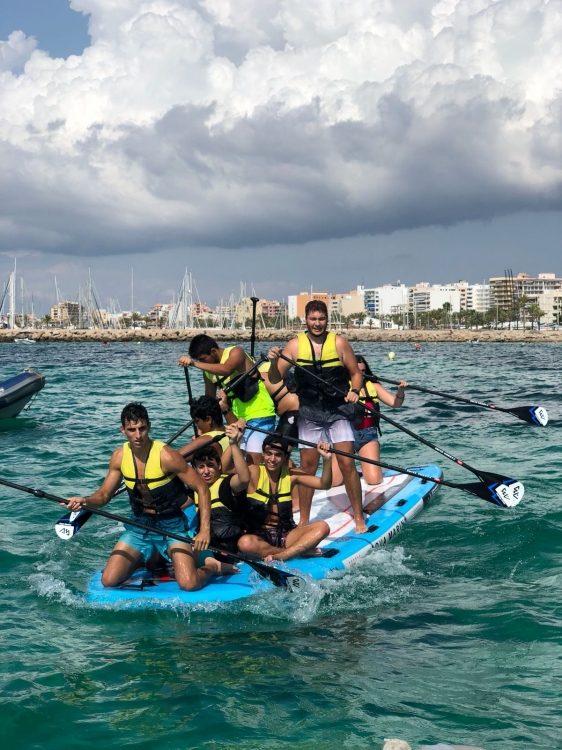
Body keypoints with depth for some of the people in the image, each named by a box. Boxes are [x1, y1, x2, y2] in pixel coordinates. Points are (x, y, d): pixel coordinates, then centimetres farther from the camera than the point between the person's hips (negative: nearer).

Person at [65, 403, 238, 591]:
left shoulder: (166, 456, -21)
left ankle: (212, 566, 12)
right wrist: (85, 501, -20)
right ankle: (147, 559, 22)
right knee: (108, 581, -6)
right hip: (139, 526, 5)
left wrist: (205, 530, -24)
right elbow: (104, 495, 3)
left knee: (188, 584, -22)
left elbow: (201, 489, -16)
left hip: (171, 525, -5)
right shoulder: (119, 457, -5)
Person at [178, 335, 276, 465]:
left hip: (260, 413, -8)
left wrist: (194, 363, -39)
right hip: (239, 418, 8)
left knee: (254, 461, -18)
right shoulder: (208, 371, 8)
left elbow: (226, 370, -35)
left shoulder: (236, 352, -13)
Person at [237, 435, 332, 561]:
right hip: (259, 536, -4)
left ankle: (280, 556, -28)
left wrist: (326, 459, -19)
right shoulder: (254, 472, -6)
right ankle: (300, 551, -24)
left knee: (322, 527, -20)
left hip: (285, 535, 4)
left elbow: (324, 484, -3)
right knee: (245, 543, -38)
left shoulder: (291, 475, 4)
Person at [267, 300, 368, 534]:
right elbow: (275, 379, 0)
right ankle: (303, 521, 16)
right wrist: (274, 361, -19)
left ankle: (359, 518, 7)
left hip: (338, 411, -1)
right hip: (309, 414, 1)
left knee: (347, 464, -5)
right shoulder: (295, 345, 0)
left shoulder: (339, 342, -3)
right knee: (307, 466, 5)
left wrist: (354, 391, -16)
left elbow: (356, 373, 4)